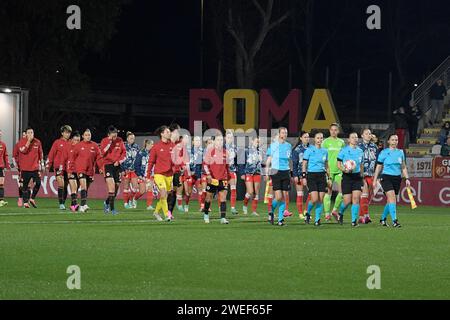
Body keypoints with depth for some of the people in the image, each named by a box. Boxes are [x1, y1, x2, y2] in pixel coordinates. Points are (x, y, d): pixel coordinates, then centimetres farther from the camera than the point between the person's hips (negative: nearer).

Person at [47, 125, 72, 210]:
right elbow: (51, 154, 2)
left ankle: (63, 203, 19)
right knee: (61, 185, -15)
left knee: (65, 186, 9)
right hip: (59, 166, -3)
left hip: (68, 168, 3)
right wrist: (48, 165, -2)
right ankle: (61, 204, -15)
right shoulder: (57, 142, 2)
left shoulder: (71, 144, 9)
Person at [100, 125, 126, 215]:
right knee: (112, 186, -19)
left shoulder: (120, 140, 6)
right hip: (108, 165, -4)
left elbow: (124, 153, 9)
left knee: (116, 187, 5)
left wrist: (119, 161, -7)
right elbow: (102, 153, -15)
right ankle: (112, 208, -18)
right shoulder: (104, 141, -1)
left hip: (117, 166, 4)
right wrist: (109, 142, -16)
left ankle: (107, 203, 31)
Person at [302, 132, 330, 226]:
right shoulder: (309, 150, -1)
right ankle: (308, 213, 14)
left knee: (321, 199, -1)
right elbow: (304, 164, 0)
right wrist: (304, 177, -7)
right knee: (314, 199, -13)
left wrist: (329, 178, 16)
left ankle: (317, 219, 8)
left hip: (322, 176, 4)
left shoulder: (325, 151, 11)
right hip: (311, 175, -4)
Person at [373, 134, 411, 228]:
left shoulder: (401, 152, 10)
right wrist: (375, 180, 1)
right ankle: (394, 221, -22)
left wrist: (407, 178, 7)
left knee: (390, 200, 9)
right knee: (392, 197, -19)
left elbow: (403, 167, 16)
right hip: (386, 177, -4)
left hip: (397, 178, 4)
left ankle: (383, 219, 28)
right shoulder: (384, 153, -1)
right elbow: (378, 167, 4)